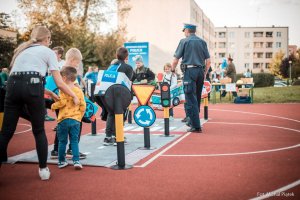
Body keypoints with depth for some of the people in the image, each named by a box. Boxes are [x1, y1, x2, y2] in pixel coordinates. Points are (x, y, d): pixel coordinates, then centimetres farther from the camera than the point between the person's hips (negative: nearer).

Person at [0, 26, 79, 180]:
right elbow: (59, 83, 10)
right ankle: (43, 169, 16)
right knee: (39, 130, 12)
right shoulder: (48, 52, 16)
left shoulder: (21, 49, 31)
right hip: (31, 86, -4)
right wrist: (74, 96, 24)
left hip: (13, 85, 4)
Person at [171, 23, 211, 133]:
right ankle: (192, 121, 25)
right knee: (197, 98, 15)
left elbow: (176, 60, -3)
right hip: (200, 71, 5)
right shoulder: (202, 42, 12)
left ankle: (196, 126, -8)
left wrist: (173, 70, 13)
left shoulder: (184, 41, 0)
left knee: (191, 99, -4)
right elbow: (208, 61, 9)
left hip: (189, 71, -5)